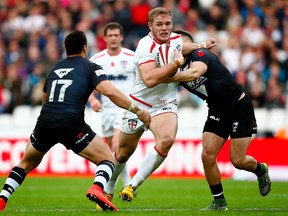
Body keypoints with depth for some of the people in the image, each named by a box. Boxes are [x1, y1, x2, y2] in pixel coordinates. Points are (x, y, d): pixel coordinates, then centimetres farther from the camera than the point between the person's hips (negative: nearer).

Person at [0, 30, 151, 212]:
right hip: (71, 125, -4)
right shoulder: (90, 67, 8)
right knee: (107, 160, 7)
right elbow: (110, 92, -7)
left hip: (44, 122, 5)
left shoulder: (55, 68, 24)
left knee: (27, 163, 28)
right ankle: (96, 189, -23)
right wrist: (138, 110, -3)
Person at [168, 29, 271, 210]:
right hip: (217, 111, 7)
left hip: (239, 106, -7)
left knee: (238, 160, -6)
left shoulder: (200, 54, -19)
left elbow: (195, 73, -39)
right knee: (207, 156, -8)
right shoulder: (179, 68, 3)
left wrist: (169, 78, -41)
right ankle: (219, 202, 6)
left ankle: (261, 170, 29)